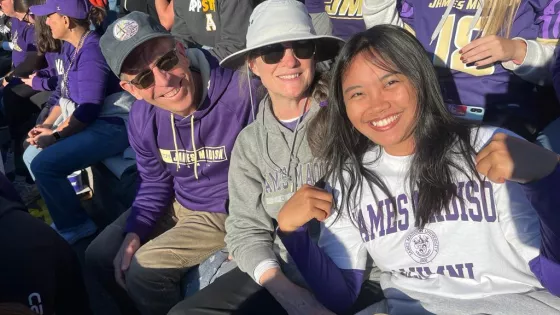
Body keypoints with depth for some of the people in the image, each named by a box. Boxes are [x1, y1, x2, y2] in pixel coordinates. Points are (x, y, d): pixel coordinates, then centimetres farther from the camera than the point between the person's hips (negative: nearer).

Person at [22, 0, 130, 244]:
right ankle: (65, 217, 20)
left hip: (110, 124, -10)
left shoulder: (91, 51, -19)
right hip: (83, 120, 10)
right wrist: (46, 125, 6)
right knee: (31, 155, 10)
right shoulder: (70, 47, 10)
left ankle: (74, 226, -1)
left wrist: (56, 136, -16)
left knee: (44, 164, -21)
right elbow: (65, 94, 17)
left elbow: (89, 109, -22)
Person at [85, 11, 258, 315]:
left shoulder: (244, 95, -30)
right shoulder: (142, 116, -10)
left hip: (228, 213, -6)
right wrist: (135, 231, -8)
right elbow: (155, 183, 6)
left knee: (144, 268, -18)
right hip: (177, 205, 7)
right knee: (99, 256, 9)